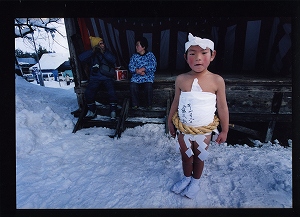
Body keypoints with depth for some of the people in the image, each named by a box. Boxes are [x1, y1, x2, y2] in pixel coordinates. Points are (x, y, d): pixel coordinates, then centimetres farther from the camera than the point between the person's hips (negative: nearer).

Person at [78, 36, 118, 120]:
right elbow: (81, 58, -9)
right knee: (88, 92, -23)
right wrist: (92, 51, -13)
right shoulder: (91, 54, 9)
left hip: (107, 77, 0)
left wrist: (104, 52, -13)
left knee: (112, 92, -28)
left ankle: (113, 110, -8)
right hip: (95, 78, 1)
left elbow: (113, 60, -5)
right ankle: (92, 110, 0)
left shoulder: (107, 52, 12)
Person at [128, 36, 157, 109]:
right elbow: (130, 67, 2)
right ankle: (135, 104, -7)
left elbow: (153, 66, -8)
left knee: (148, 86, -31)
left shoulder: (150, 55, 6)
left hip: (148, 76, -2)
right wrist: (138, 71, -17)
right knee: (132, 86, -27)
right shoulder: (134, 56, 13)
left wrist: (143, 69, -17)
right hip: (136, 76, 2)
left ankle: (149, 104, -8)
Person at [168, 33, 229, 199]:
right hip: (183, 129, 2)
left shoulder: (217, 81, -14)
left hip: (204, 130, -1)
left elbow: (222, 108, -5)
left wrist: (224, 131, 1)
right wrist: (170, 122, 8)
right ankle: (186, 178, 48)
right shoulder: (181, 79, -10)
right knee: (185, 156, 21)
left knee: (199, 157, 19)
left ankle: (195, 181, 45)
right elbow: (175, 103, 2)